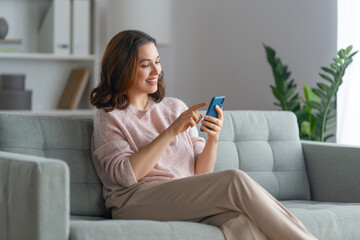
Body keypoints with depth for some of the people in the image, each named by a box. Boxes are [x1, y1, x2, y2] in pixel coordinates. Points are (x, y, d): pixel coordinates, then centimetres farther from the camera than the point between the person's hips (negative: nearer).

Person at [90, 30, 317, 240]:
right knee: (236, 181, -26)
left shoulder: (175, 107, 21)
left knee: (241, 217, -31)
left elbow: (200, 171, 15)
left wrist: (213, 138, -5)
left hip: (188, 199, 5)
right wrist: (172, 131, -12)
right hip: (138, 200, -5)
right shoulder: (109, 118, 8)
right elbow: (126, 174, -10)